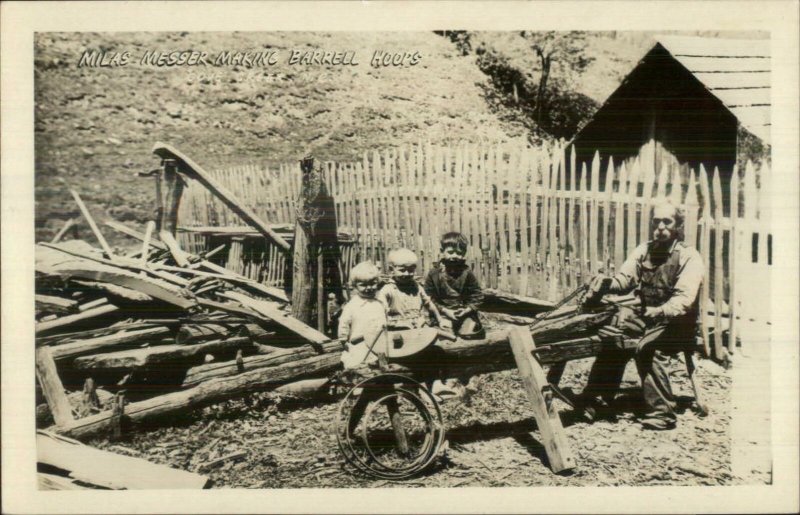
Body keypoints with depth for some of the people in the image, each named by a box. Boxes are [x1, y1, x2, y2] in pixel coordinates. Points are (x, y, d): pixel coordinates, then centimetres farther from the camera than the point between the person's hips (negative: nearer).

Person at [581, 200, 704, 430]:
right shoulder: (644, 250, 6)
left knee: (647, 347, -30)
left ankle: (662, 413, -20)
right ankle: (597, 399, -4)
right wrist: (605, 283, -26)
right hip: (648, 318, 6)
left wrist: (659, 313, -44)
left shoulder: (689, 257, -13)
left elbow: (684, 299, -25)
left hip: (678, 324, -6)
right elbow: (624, 279, -3)